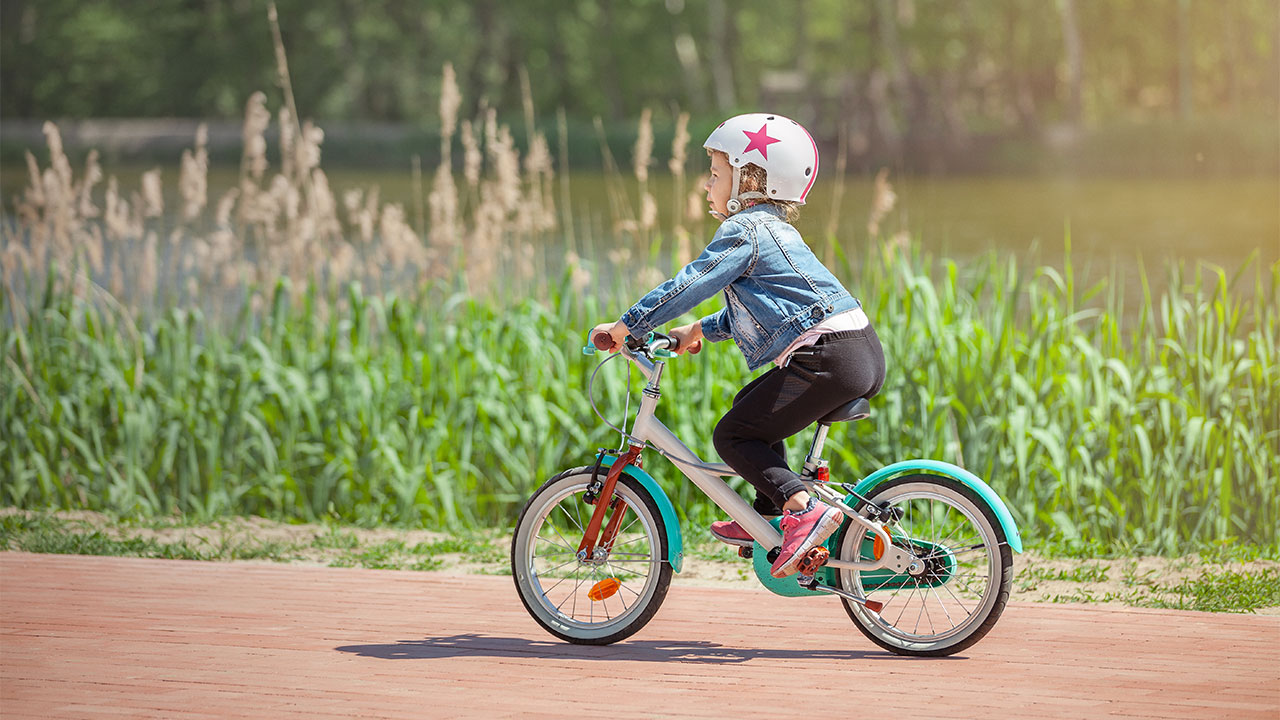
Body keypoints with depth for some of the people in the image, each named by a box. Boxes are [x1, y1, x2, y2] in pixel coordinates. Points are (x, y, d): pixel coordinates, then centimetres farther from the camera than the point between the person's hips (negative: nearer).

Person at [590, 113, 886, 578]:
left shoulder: (744, 230, -5)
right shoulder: (771, 227, 26)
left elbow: (690, 285, -10)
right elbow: (751, 307, 36)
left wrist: (627, 326, -4)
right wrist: (700, 330, 33)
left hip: (827, 357, -10)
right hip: (864, 350, 10)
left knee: (733, 435, -4)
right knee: (754, 408, 26)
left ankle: (802, 509, -18)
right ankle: (768, 517, 26)